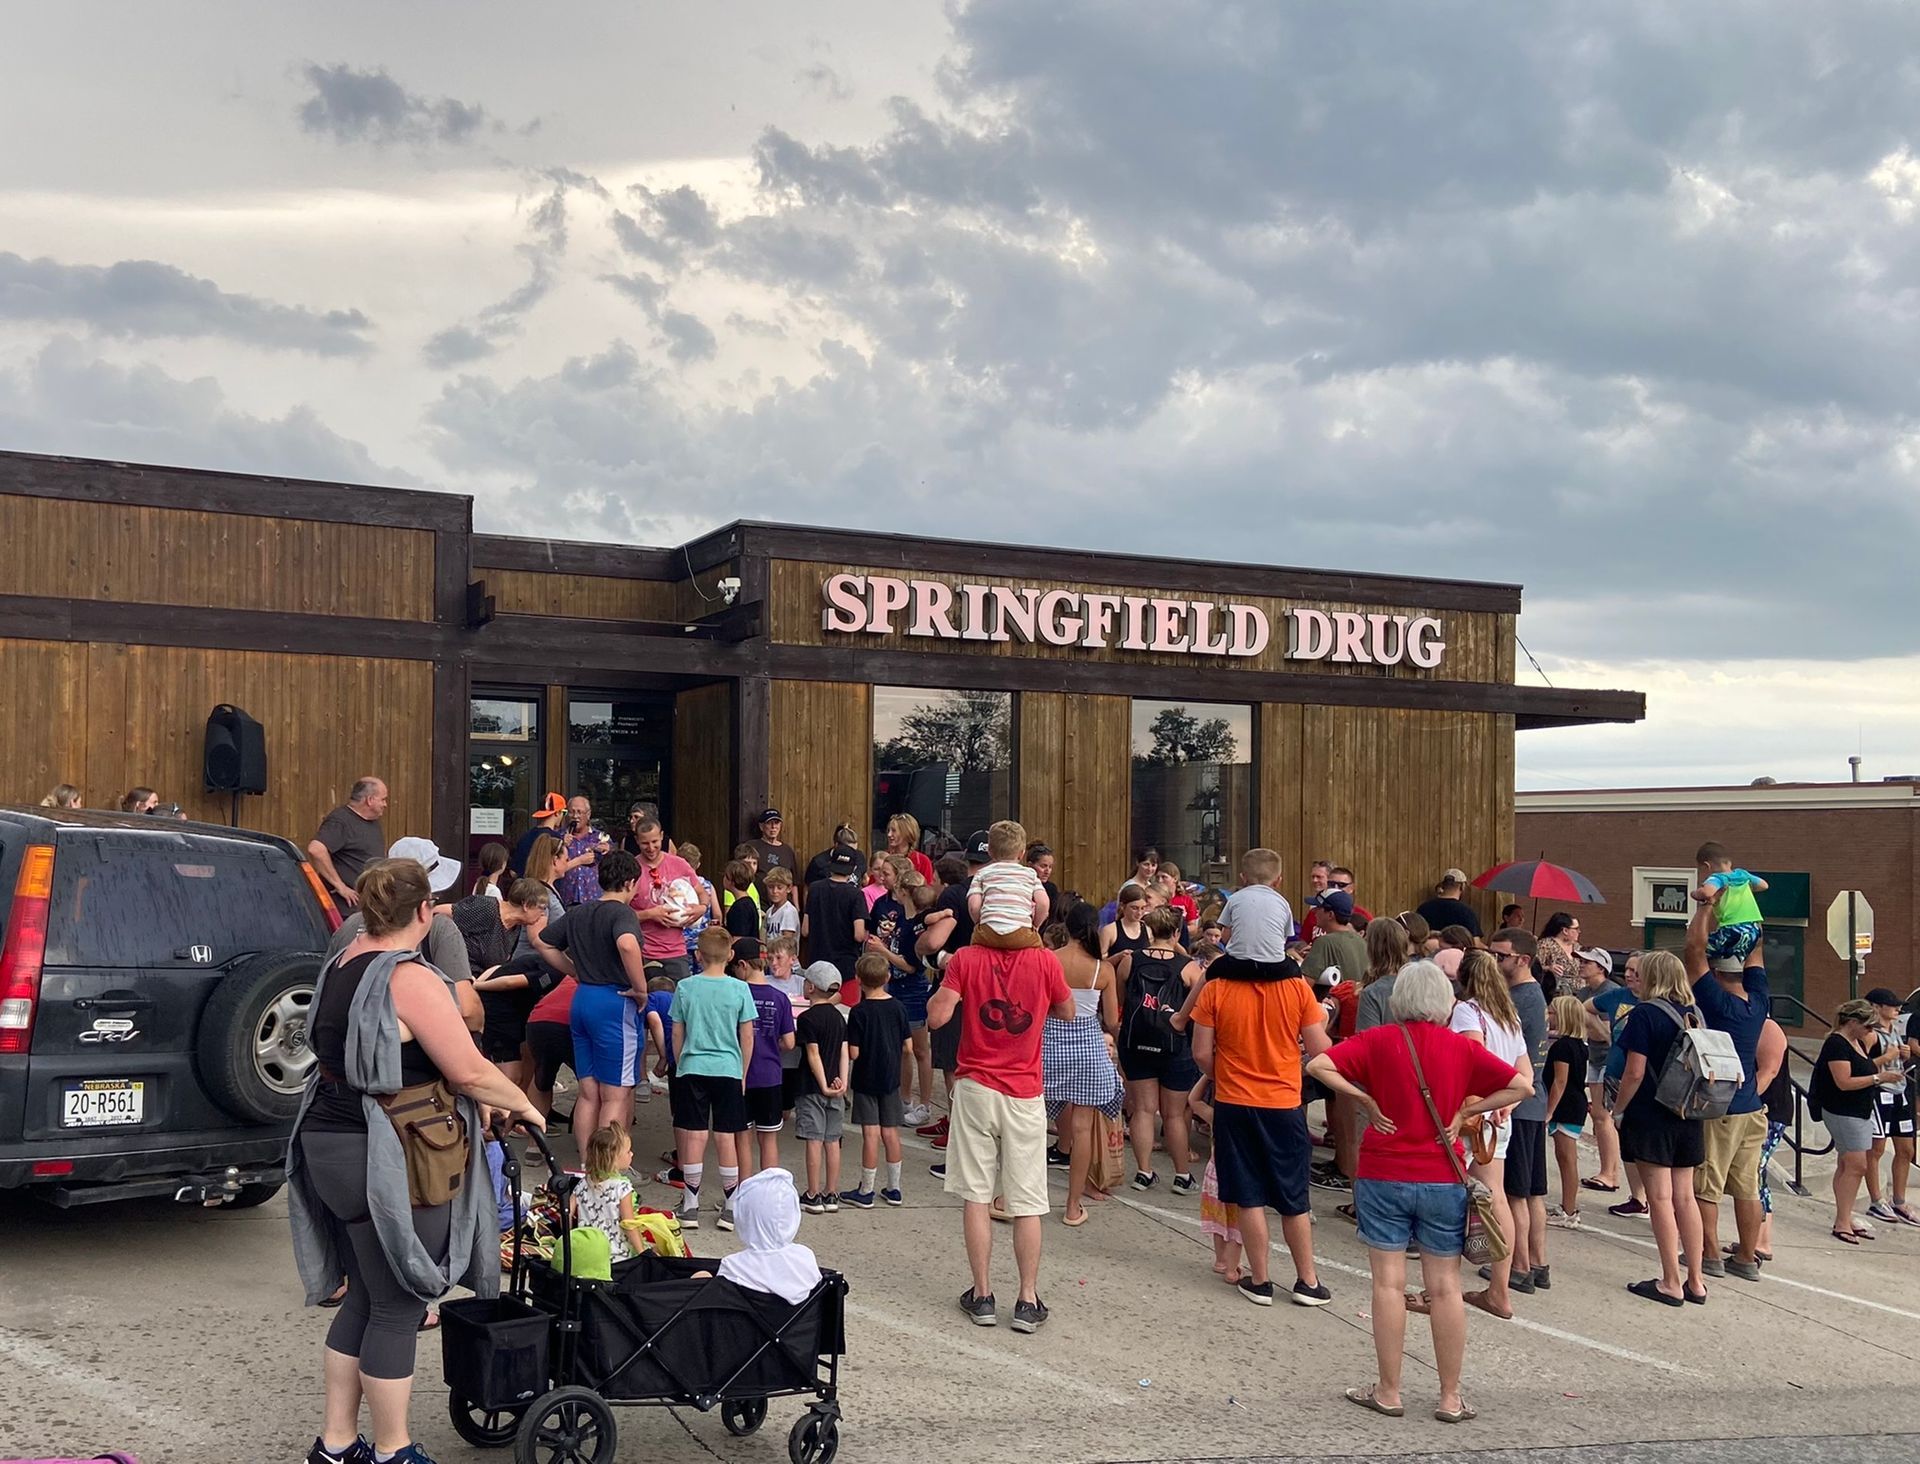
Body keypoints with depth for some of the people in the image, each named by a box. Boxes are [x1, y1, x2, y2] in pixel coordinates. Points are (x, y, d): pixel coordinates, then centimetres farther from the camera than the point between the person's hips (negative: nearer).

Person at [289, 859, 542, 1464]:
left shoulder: (341, 966, 9)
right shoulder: (411, 980, -20)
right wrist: (522, 1105, -3)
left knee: (365, 1298, 19)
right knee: (396, 1309, 3)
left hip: (330, 1143, 9)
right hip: (382, 1162, -9)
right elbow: (469, 1072, -21)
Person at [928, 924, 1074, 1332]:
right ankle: (1028, 1300, 9)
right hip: (1025, 1095, 0)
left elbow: (936, 1017, -12)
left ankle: (982, 1295, 11)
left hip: (975, 1090, 0)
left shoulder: (966, 959, -8)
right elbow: (1067, 1013, 8)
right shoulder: (1045, 961, -6)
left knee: (976, 1195, 7)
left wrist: (945, 982, 6)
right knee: (1027, 1202, 6)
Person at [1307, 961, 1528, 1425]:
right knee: (1445, 1287, 7)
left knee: (1389, 1283, 4)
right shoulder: (1461, 1047, -2)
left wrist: (1365, 1100, -7)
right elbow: (1521, 1086, -1)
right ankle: (1451, 1397, 14)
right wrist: (1465, 1111, 0)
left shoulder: (1379, 1040, -6)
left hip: (1384, 1177, -1)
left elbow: (1318, 1065, -16)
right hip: (1442, 1179, 1)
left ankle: (1389, 1392, 10)